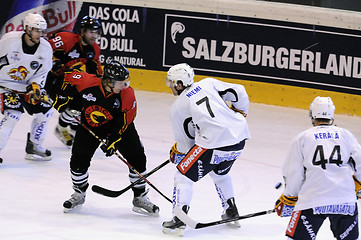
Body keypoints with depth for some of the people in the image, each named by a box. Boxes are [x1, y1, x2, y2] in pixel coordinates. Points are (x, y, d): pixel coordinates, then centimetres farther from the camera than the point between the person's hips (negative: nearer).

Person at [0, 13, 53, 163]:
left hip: (27, 86, 6)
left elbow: (42, 73, 2)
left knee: (45, 111, 1)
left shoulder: (45, 48, -8)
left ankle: (33, 147, 17)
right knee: (13, 114, -23)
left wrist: (36, 86, -17)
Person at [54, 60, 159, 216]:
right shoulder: (87, 82, -28)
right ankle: (79, 194, 20)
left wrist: (114, 140, -22)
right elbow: (66, 78, -11)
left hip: (117, 126, 0)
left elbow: (125, 119, -17)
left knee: (137, 158, -8)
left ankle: (140, 198, 7)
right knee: (78, 160, -6)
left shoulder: (127, 94, -25)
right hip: (89, 125, 0)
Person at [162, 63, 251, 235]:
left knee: (184, 175, 7)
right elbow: (238, 92, 13)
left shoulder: (177, 108, 7)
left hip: (215, 144, -6)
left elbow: (186, 143, 11)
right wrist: (240, 113, 30)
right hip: (240, 138, 6)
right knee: (220, 173, 33)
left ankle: (179, 219, -3)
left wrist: (175, 153, 32)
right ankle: (231, 213, 37)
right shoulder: (208, 84, 16)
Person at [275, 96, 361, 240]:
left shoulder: (301, 138, 6)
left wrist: (288, 199, 19)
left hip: (312, 201, -2)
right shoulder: (345, 135, 11)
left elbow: (294, 174, 5)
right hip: (345, 200, 2)